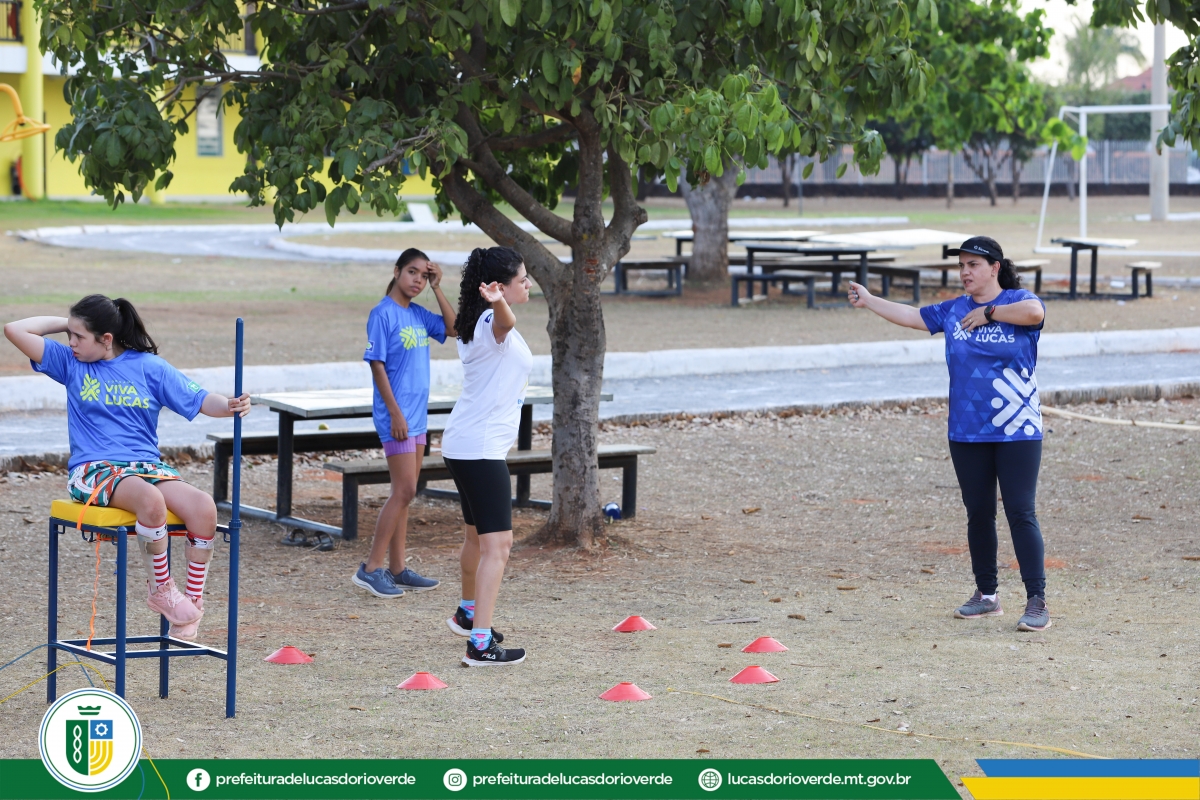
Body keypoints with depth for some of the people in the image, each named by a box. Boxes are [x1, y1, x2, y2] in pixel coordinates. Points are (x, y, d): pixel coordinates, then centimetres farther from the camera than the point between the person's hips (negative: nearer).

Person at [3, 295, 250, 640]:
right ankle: (160, 589, -17)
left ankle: (194, 601, -15)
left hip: (147, 465, 2)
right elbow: (15, 330, 3)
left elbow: (199, 400, 3)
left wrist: (231, 405, -18)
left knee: (203, 506, -27)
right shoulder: (70, 362, 9)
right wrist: (64, 323, 9)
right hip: (93, 470, -2)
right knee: (150, 499, -37)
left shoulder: (150, 367, 7)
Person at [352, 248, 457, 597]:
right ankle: (371, 568, -5)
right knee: (404, 491, -10)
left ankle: (397, 570, 15)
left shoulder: (419, 315, 10)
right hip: (397, 415, -8)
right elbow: (377, 365, -14)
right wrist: (395, 413, -17)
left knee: (405, 494, 10)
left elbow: (454, 328, 10)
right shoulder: (383, 314, -12)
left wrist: (437, 289, 3)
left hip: (416, 414, 8)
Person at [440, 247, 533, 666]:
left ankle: (468, 612, 46)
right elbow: (505, 321, -46)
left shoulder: (481, 323, 12)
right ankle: (481, 643, -18)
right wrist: (498, 303, -67)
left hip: (463, 445, 11)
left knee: (478, 535, 27)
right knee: (497, 544, -13)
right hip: (482, 449, -11)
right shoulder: (494, 322, -19)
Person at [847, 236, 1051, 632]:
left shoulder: (1017, 301, -6)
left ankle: (1037, 602, -7)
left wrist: (989, 312, -16)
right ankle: (987, 595, 24)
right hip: (966, 432, 6)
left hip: (1017, 433, -5)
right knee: (978, 513, 11)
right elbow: (913, 316, 17)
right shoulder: (954, 310, 10)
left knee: (1021, 514, -9)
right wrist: (869, 301, 16)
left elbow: (1034, 311, -27)